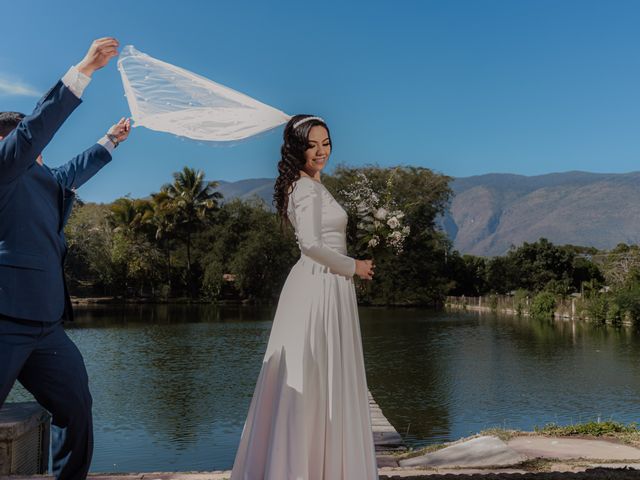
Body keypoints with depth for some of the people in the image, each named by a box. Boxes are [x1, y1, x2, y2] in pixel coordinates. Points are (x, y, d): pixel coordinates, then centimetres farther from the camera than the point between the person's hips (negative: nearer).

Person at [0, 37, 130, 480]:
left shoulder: (40, 179, 21)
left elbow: (72, 173, 40)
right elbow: (38, 125, -17)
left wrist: (110, 141, 51)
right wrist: (84, 69, -18)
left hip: (45, 323, 10)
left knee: (76, 407, 11)